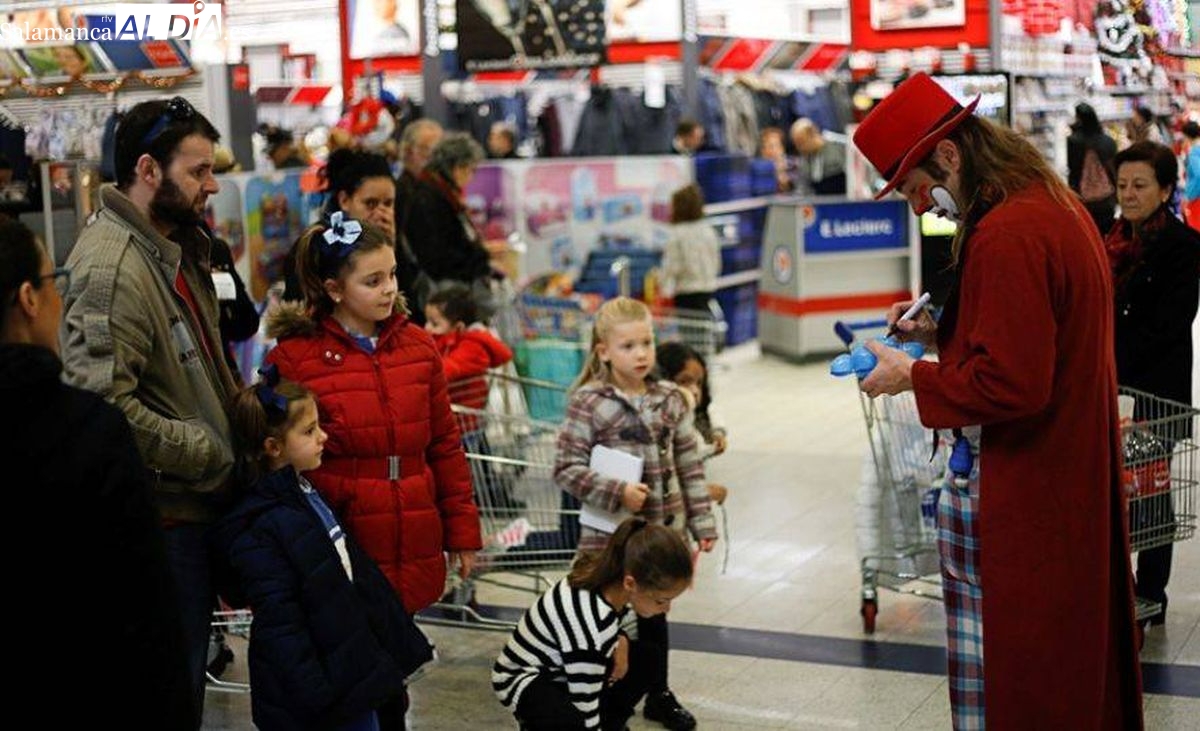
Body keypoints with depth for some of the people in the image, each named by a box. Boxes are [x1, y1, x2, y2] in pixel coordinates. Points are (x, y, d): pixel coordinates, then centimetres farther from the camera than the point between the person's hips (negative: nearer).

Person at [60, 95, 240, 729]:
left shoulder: (175, 245, 10)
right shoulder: (111, 269, -21)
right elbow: (104, 408, -28)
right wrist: (212, 456, -20)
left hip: (196, 504, 9)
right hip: (160, 516, -9)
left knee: (187, 680, 20)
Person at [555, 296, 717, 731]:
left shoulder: (670, 400, 3)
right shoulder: (589, 403, -12)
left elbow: (690, 466, 8)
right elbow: (566, 468, -14)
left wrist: (702, 521, 7)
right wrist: (617, 493, -22)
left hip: (664, 531, 5)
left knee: (654, 614, 20)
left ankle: (658, 695, 36)